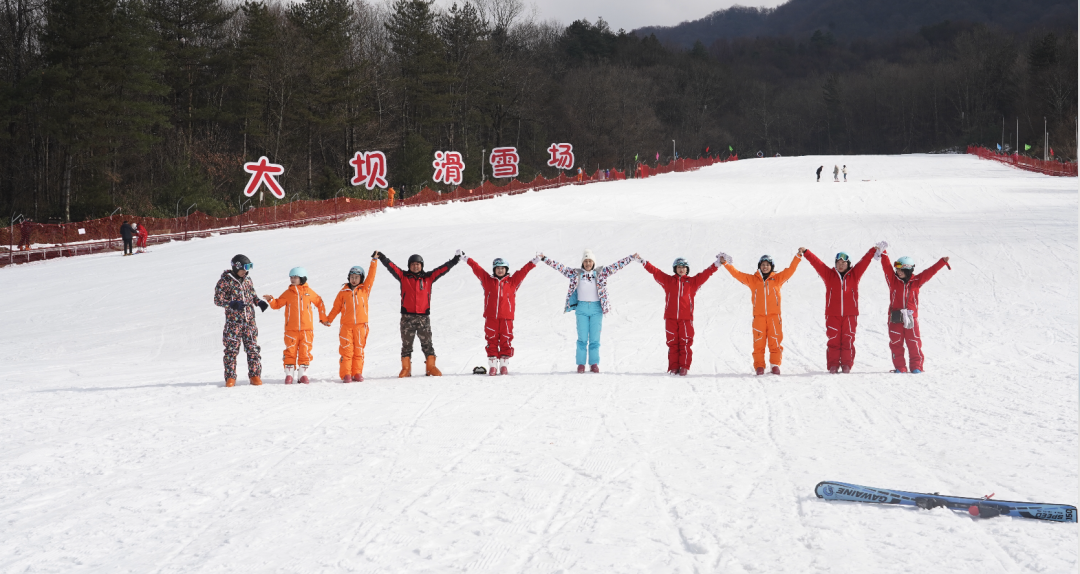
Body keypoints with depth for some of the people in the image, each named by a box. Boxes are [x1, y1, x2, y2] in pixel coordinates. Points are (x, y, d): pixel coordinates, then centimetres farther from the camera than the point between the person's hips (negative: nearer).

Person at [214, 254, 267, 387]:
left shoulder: (247, 280, 12)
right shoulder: (225, 281, -4)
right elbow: (217, 300, -6)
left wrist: (259, 302, 0)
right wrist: (232, 304, -22)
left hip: (249, 321, 4)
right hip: (233, 321, -4)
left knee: (253, 348, 1)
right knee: (231, 349, -3)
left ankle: (255, 375, 7)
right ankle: (230, 377, 4)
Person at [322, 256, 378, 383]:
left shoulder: (365, 289, 9)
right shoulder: (343, 292, 8)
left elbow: (371, 276, 2)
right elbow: (336, 307, 10)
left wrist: (374, 261, -3)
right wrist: (328, 320, 2)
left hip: (361, 325, 1)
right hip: (346, 326, -1)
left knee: (359, 350, 4)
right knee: (346, 350, -5)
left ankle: (357, 373, 9)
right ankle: (345, 374, -4)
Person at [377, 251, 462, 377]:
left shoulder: (428, 277, 10)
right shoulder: (403, 277, 7)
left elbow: (442, 269, 10)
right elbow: (391, 266, -1)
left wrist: (455, 260, 6)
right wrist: (381, 257, -12)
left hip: (423, 316, 1)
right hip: (407, 317, -1)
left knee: (427, 343, 3)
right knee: (406, 344, 4)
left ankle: (431, 367, 7)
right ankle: (406, 368, 8)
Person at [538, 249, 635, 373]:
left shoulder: (601, 273, 4)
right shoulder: (576, 273, 4)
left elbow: (616, 266, 2)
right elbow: (560, 267, 2)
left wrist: (631, 258, -4)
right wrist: (544, 259, -3)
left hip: (596, 308, 0)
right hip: (582, 308, 0)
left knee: (595, 338, 1)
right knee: (582, 338, 0)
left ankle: (594, 363, 8)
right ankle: (581, 364, 5)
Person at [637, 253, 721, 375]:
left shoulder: (692, 282, 11)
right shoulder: (668, 280, 12)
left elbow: (706, 274, 7)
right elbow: (655, 271, 9)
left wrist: (717, 264, -1)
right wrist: (642, 261, 3)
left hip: (686, 317, -1)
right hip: (670, 317, 1)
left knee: (685, 342, -3)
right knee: (672, 343, 2)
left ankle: (684, 367, 1)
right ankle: (673, 367, 6)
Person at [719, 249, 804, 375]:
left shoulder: (777, 279, 11)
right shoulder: (753, 280, 11)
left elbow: (790, 270, 6)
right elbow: (737, 274, 8)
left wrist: (798, 256, -2)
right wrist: (725, 264, 2)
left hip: (774, 316, 0)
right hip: (758, 316, 0)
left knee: (775, 341, -2)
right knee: (759, 342, -2)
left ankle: (775, 364, 5)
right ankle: (759, 366, 2)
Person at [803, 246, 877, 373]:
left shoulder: (854, 274, 9)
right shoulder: (829, 274, 8)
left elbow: (864, 261, 6)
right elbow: (816, 263, 2)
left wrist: (874, 250, -2)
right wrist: (806, 253, -6)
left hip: (850, 314, 0)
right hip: (832, 314, 0)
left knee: (848, 340, 1)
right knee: (833, 340, -1)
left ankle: (846, 365, 8)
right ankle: (833, 365, 5)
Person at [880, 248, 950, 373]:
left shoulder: (916, 281, 4)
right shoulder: (893, 280, 4)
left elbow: (930, 272, 4)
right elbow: (887, 267, -4)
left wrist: (942, 262, 1)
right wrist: (883, 254, -14)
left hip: (911, 318, -1)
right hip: (895, 319, 1)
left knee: (914, 343, 0)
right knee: (896, 344, 3)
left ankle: (916, 366, 7)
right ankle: (899, 367, 10)